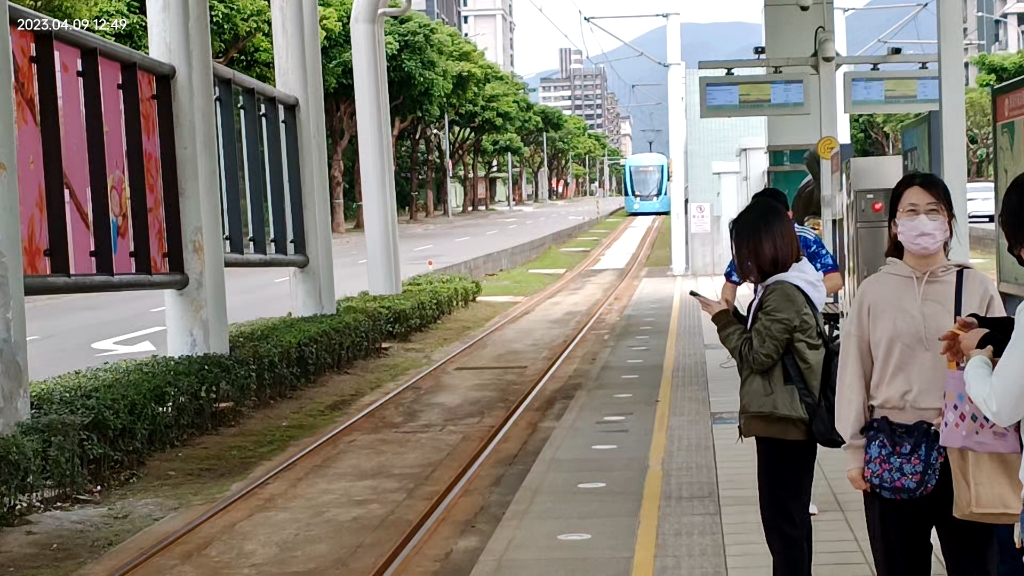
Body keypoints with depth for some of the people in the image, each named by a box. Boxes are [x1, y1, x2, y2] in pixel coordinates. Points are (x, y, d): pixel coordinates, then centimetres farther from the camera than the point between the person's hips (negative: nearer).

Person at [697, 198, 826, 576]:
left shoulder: (783, 293, -20)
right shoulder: (786, 285, 12)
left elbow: (756, 354, -18)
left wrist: (723, 320, -7)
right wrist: (733, 316, 4)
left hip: (783, 419, -11)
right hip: (788, 416, 11)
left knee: (782, 516, -3)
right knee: (790, 513, 19)